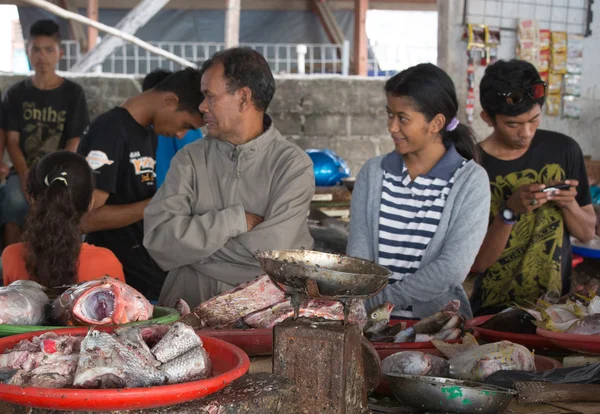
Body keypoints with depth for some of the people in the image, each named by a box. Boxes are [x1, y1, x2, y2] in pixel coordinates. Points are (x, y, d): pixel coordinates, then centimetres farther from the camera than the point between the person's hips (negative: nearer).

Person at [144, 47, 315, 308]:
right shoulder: (190, 159, 8)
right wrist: (236, 220, -10)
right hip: (190, 302, 2)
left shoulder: (293, 166, -2)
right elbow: (157, 238, -4)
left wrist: (191, 244, -4)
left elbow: (271, 251, -14)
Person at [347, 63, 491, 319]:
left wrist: (383, 299, -11)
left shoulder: (471, 181, -2)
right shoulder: (373, 173, 8)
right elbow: (358, 255, 0)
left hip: (438, 321, -2)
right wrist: (367, 309, -16)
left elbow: (453, 269, -11)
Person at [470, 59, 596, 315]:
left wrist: (569, 204, -9)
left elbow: (587, 233, 10)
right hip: (495, 312, -2)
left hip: (557, 306, 2)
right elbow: (476, 263, -7)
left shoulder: (563, 150, 2)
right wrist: (510, 212, -20)